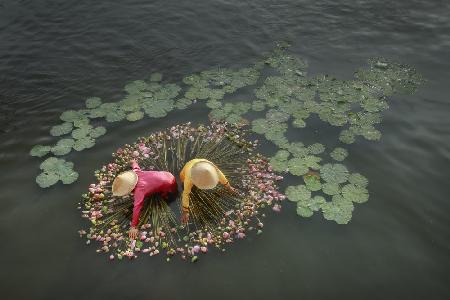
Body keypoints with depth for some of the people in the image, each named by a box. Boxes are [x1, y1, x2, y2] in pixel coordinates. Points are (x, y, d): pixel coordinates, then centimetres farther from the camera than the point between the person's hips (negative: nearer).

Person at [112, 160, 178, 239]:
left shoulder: (139, 190, -35)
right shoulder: (134, 172, -14)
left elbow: (137, 207, -39)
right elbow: (135, 166, 11)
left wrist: (133, 227, -38)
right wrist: (133, 162, 35)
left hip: (169, 183, -7)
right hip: (163, 174, 7)